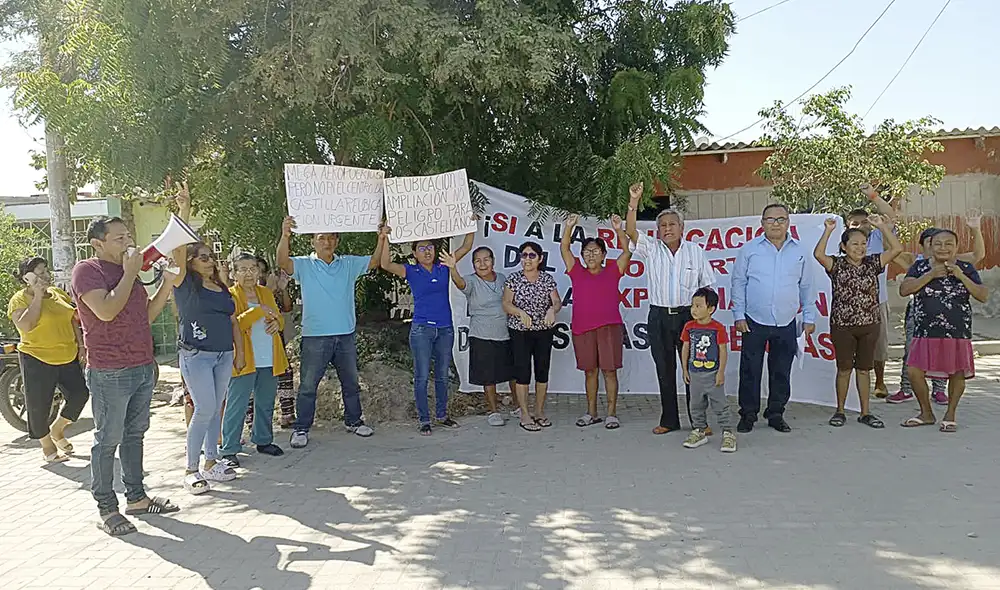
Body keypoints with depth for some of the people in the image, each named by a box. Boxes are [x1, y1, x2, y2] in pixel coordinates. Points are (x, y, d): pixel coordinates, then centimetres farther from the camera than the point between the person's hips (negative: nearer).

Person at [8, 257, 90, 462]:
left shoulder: (58, 293, 10)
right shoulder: (19, 299, -7)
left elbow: (74, 320, 17)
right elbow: (25, 325, -23)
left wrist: (81, 345, 8)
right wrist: (38, 296, -20)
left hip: (68, 357, 5)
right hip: (37, 360, -5)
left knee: (80, 393, 0)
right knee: (39, 405, 2)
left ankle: (57, 429, 24)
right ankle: (47, 447, 19)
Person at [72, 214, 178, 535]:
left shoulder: (127, 271, 16)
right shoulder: (87, 270, -8)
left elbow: (147, 315, 17)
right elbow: (106, 311, -23)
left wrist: (167, 282, 6)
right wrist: (130, 273, -15)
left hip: (143, 368, 8)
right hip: (110, 373, -8)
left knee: (134, 434, 14)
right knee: (108, 440, 0)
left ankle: (136, 497, 23)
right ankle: (106, 509, 8)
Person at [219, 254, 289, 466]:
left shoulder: (266, 292, 14)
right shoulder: (230, 295, -5)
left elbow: (279, 317, 21)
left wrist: (277, 322, -3)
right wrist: (259, 311, -22)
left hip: (269, 359, 6)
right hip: (244, 359, -6)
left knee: (266, 403, 15)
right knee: (236, 406, -3)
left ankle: (263, 440, 29)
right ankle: (229, 450, 4)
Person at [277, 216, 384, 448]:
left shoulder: (348, 264, 7)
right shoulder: (305, 265, -4)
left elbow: (374, 262, 6)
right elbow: (283, 262, -21)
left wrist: (382, 238, -10)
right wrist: (285, 235, -38)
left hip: (346, 335, 4)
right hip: (315, 336, -4)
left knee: (351, 383, 17)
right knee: (308, 385, 2)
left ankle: (353, 420, 32)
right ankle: (301, 429, 13)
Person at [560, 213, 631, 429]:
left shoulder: (612, 272, 8)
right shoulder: (577, 272, 11)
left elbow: (627, 250, -1)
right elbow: (564, 248, 6)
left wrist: (619, 230, -14)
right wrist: (569, 227, -7)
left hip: (609, 326, -2)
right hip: (582, 328, 2)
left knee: (609, 370, 0)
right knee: (590, 371, 10)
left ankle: (612, 413, 7)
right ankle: (592, 413, 19)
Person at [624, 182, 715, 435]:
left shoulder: (696, 251, 5)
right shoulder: (652, 248, 4)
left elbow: (708, 286, 7)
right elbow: (631, 231, -13)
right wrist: (634, 202, -24)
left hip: (688, 315, -1)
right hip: (659, 317, 1)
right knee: (665, 370, 7)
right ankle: (669, 420, 17)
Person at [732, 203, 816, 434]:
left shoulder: (799, 251, 7)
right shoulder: (749, 249, 0)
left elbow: (806, 287, 13)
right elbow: (738, 283, 2)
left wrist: (809, 318, 11)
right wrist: (739, 316, -3)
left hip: (786, 324, 2)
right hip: (754, 322, -2)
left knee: (781, 372, 9)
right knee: (750, 371, 1)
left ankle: (776, 414, 22)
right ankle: (748, 415, 13)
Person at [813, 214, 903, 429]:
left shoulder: (872, 263, 5)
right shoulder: (837, 265, -3)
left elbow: (897, 248, -3)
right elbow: (818, 254, -21)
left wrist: (881, 225, -7)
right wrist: (828, 230, -21)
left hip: (869, 324, 3)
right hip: (842, 325, -2)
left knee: (864, 369, 10)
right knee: (844, 369, 7)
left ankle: (865, 412, 19)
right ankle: (840, 411, 20)